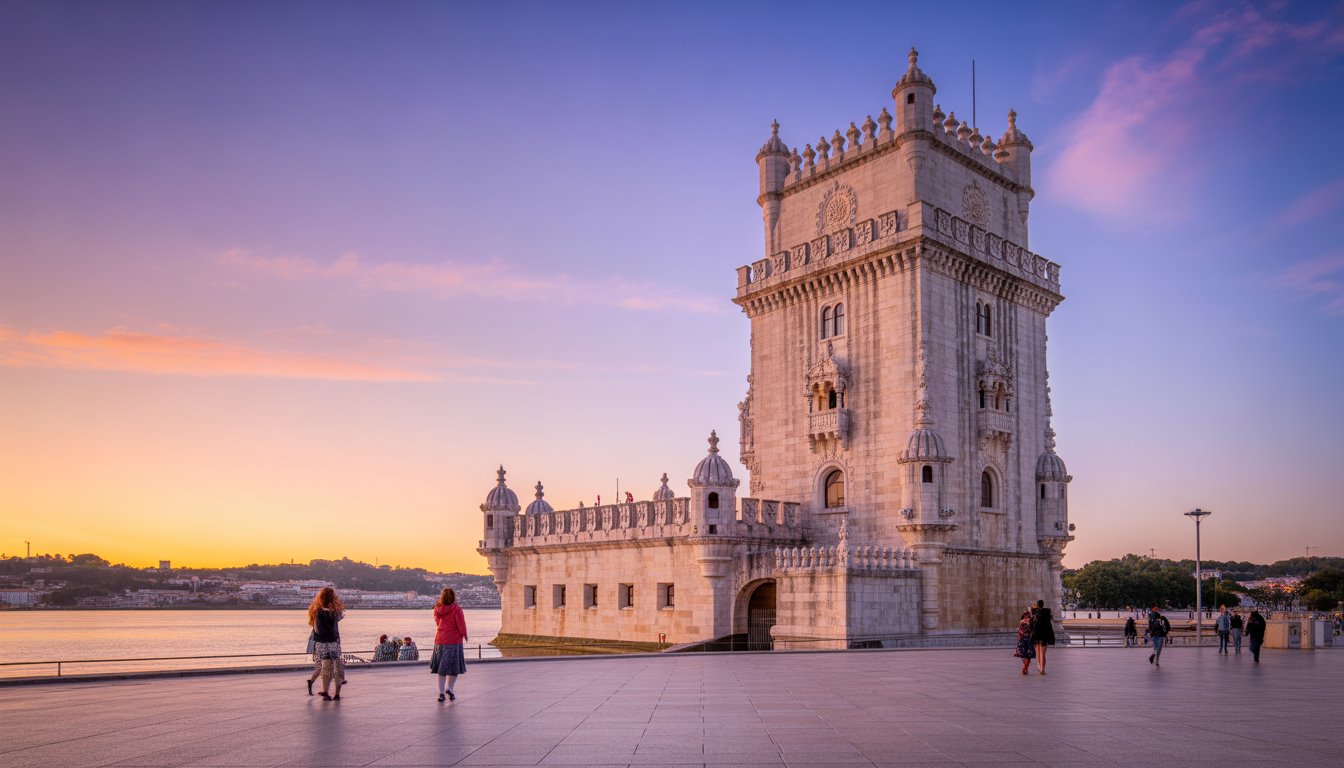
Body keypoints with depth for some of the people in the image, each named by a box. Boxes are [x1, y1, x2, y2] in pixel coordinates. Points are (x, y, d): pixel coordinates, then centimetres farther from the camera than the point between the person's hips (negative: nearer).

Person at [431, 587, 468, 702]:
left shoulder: (438, 608, 3)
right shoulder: (456, 608, -12)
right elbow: (461, 624, -10)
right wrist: (464, 634, 3)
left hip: (440, 640, 5)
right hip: (454, 640, -5)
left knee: (441, 668, 10)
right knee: (454, 666, 6)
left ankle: (441, 692, 8)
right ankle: (450, 688, -8)